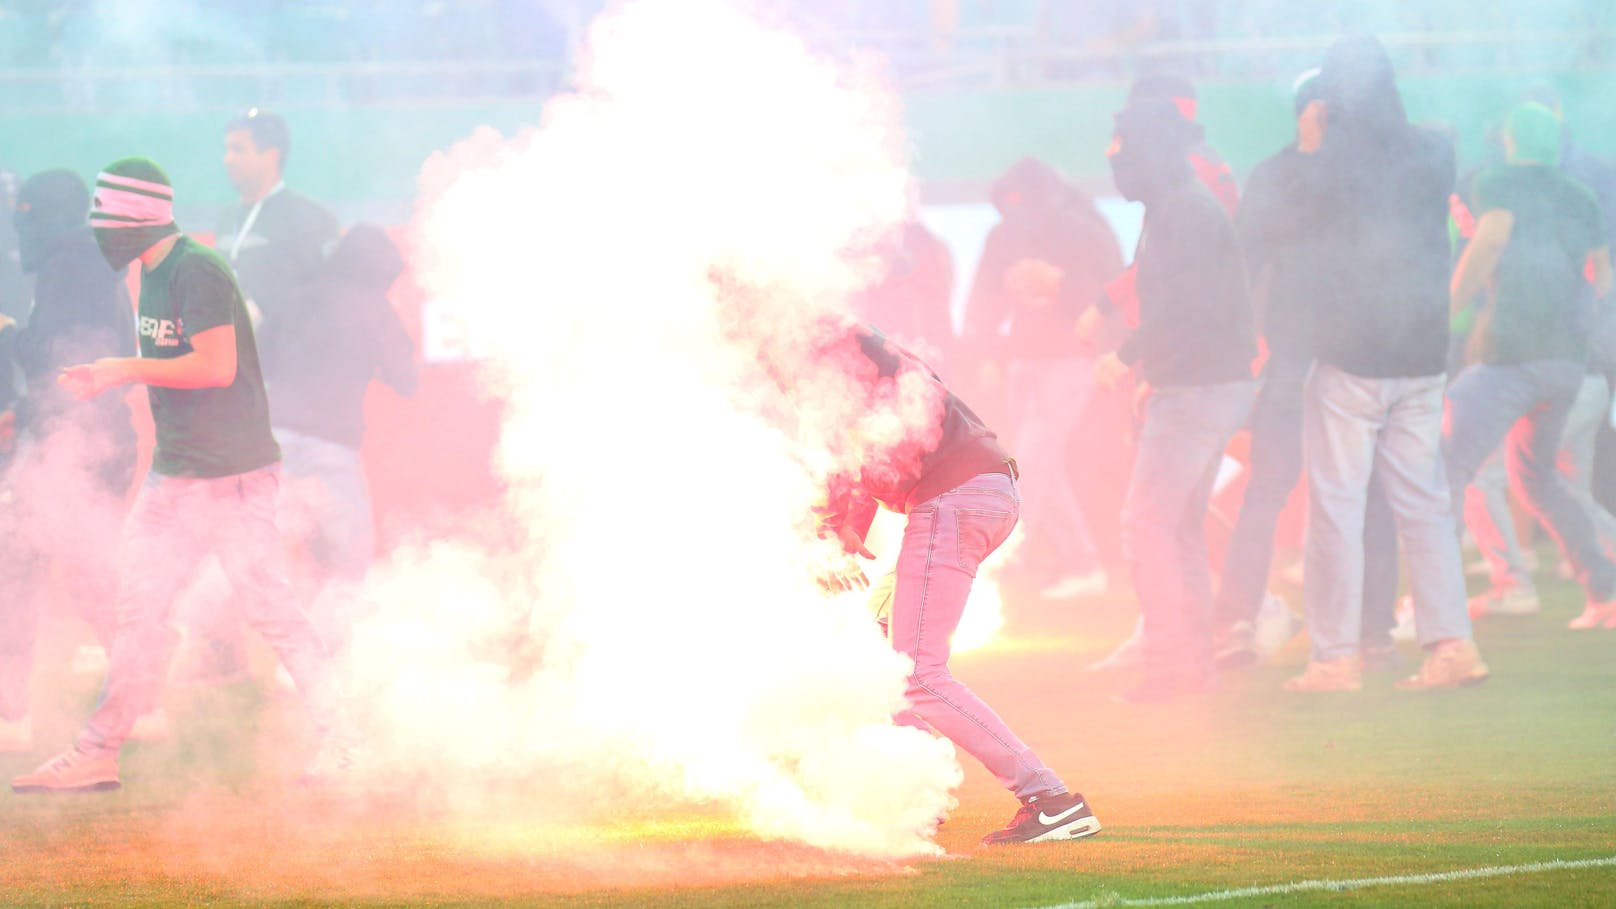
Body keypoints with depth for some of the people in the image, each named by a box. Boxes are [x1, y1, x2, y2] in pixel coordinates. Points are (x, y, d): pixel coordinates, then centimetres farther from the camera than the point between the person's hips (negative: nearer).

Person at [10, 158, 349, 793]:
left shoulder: (195, 272, -17)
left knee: (269, 608, -6)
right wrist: (105, 380, 6)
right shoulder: (151, 275, 12)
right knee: (139, 608, 7)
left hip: (232, 474, -9)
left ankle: (336, 739, 4)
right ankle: (97, 755, 9)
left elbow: (217, 365, -25)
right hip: (175, 473, 9)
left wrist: (128, 370, -19)